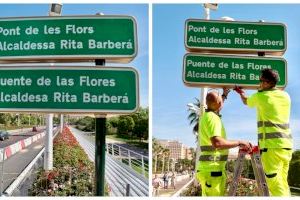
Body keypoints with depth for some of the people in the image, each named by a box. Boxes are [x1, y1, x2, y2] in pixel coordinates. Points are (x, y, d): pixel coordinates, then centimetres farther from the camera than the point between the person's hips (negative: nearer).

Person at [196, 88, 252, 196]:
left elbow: (216, 107, 41)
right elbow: (217, 142, -29)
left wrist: (225, 94, 47)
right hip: (212, 170, -10)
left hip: (207, 169, 10)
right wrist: (239, 142, -21)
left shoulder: (206, 115, 14)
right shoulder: (212, 117, -15)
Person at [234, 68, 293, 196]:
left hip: (272, 146, -6)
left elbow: (246, 101, 22)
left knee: (276, 186, -8)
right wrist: (263, 89, 37)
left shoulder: (260, 96, -1)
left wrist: (240, 92, 41)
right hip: (286, 146, 6)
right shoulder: (285, 96, 12)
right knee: (282, 185, 12)